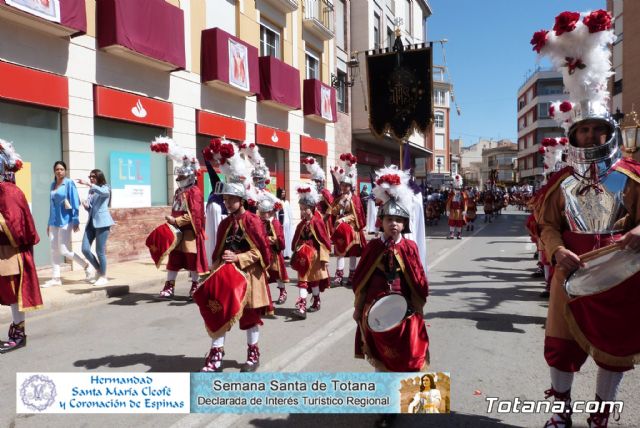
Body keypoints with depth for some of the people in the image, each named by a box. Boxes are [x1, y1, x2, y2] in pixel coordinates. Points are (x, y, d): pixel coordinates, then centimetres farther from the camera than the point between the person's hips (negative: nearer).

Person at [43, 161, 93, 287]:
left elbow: (75, 203, -10)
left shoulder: (69, 183, -7)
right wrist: (49, 223, 17)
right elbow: (52, 205, 16)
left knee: (63, 250, -6)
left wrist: (76, 221, -15)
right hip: (54, 222, 6)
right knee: (54, 250, 6)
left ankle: (87, 266, 10)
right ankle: (55, 278, 13)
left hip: (65, 221, -6)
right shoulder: (53, 185, 12)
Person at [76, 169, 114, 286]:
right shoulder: (91, 191, 20)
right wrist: (85, 205, 1)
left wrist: (88, 184, -32)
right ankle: (98, 271, 18)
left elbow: (102, 192, -26)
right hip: (91, 222, 7)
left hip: (102, 222, -7)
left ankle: (103, 277, 8)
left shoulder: (105, 188, 0)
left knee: (100, 251, -5)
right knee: (85, 249, -1)